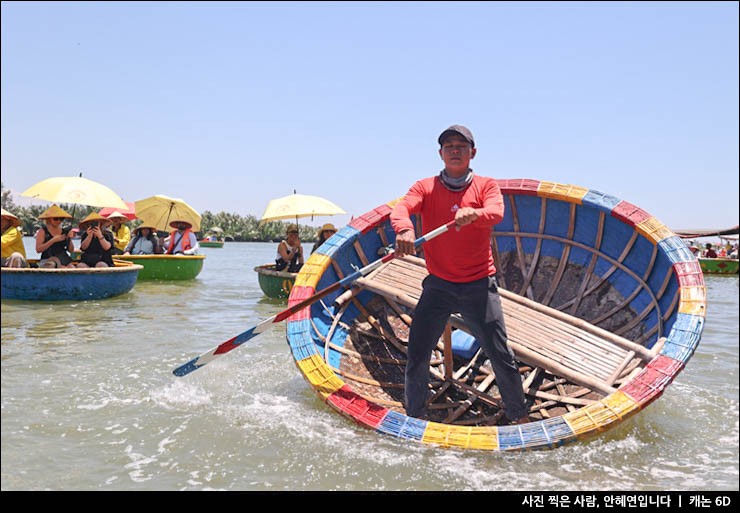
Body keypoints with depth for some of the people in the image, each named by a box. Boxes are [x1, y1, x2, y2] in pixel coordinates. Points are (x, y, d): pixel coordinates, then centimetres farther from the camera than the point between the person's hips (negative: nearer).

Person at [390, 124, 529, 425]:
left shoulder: (486, 185, 5)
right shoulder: (425, 188, 5)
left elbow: (496, 212, -17)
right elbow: (400, 209, -14)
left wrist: (473, 214, -40)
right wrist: (404, 228, -38)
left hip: (479, 285, 0)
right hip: (438, 285, 1)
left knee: (500, 355, 2)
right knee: (417, 354, 0)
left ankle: (519, 417, 22)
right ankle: (415, 417, 20)